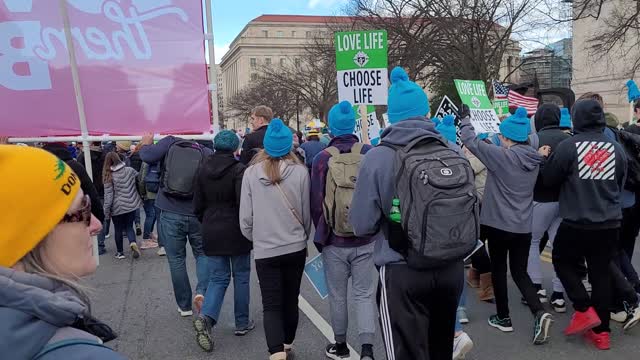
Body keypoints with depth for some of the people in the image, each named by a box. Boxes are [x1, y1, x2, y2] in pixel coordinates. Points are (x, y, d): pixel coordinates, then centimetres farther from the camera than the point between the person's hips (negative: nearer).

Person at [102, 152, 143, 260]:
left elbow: (108, 195, -10)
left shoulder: (108, 176, -10)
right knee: (129, 227, 15)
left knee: (118, 229, 14)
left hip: (117, 207, -2)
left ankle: (120, 252, 23)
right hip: (131, 205, 2)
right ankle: (133, 243, -11)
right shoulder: (130, 170, -4)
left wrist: (106, 211, -4)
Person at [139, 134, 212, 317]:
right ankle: (201, 290, -5)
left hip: (171, 214, 0)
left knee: (176, 260, 12)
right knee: (202, 254, 18)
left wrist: (145, 144, 5)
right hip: (197, 215, 0)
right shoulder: (206, 152, -3)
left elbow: (148, 156, -13)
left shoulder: (169, 143, -2)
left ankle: (184, 306, 21)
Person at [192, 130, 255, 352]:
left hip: (212, 232, 4)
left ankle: (206, 317, -12)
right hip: (236, 232, -4)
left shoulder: (203, 169, 3)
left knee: (218, 277, 10)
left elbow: (197, 205, 7)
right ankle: (242, 323, 20)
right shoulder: (238, 169, -13)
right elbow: (243, 203, -17)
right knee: (241, 276, 11)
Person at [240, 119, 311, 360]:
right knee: (290, 300, 19)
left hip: (265, 250, -1)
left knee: (271, 305, 6)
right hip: (295, 248, 1)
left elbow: (245, 218, -3)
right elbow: (306, 213, 0)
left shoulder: (251, 173, -8)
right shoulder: (300, 171, -10)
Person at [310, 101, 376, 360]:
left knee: (337, 295, 15)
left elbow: (316, 203, -6)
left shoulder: (322, 159, -11)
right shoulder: (369, 154, -6)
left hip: (334, 242, -1)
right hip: (365, 240, 1)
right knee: (364, 294, 12)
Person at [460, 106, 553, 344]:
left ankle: (503, 318, 22)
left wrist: (465, 117, 2)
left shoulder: (502, 156, -17)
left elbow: (470, 141, -11)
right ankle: (539, 312, -4)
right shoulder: (533, 158, 1)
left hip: (499, 224, -5)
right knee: (520, 271, 15)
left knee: (498, 270, 11)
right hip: (523, 226, 5)